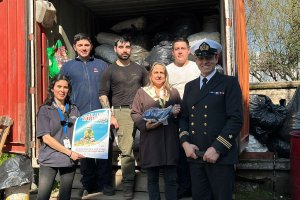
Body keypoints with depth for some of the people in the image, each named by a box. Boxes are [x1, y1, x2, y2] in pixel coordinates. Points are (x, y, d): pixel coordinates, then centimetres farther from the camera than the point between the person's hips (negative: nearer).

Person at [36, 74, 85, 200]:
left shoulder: (74, 110, 11)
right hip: (50, 159, -4)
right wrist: (69, 152, -13)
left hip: (70, 160, 4)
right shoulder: (45, 110, 0)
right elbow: (46, 138, -8)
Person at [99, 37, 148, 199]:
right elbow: (103, 95, 5)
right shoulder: (110, 71, 9)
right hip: (122, 112, -2)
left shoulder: (139, 69, 16)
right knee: (127, 151, -6)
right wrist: (111, 116, -5)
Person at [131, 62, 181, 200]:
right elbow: (135, 113, 3)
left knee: (171, 178, 3)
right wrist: (145, 124, -14)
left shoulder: (173, 92, 14)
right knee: (152, 178, 8)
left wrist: (176, 112, -8)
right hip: (150, 140, -1)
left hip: (170, 139, 1)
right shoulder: (142, 92, 8)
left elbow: (181, 112, 15)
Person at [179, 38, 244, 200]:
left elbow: (236, 119, -9)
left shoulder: (229, 83, -1)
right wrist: (185, 143, -2)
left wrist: (217, 149, -15)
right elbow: (183, 118, 15)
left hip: (221, 156, -4)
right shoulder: (190, 86, 16)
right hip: (195, 155, 5)